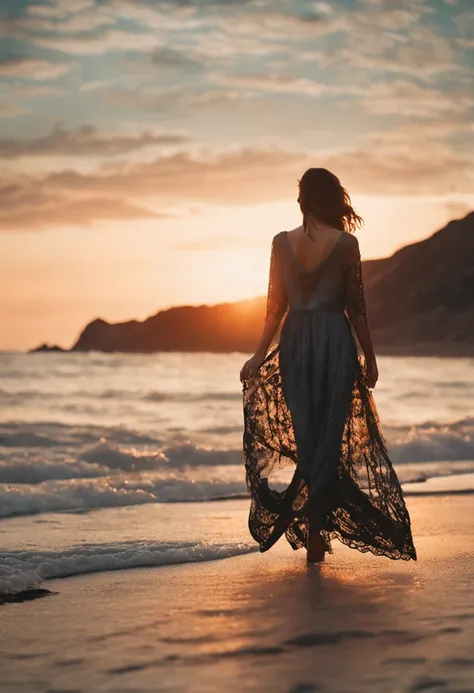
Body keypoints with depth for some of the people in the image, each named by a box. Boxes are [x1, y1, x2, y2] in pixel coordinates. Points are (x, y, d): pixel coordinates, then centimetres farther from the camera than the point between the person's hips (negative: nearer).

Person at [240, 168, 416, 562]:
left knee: (304, 437, 13)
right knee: (329, 437, 3)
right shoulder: (346, 243, -6)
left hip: (295, 342, 3)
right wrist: (370, 356, 6)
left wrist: (260, 355, 9)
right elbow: (356, 307, -3)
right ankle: (315, 527, -1)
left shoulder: (282, 242, 0)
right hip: (335, 340, -3)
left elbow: (276, 306, 2)